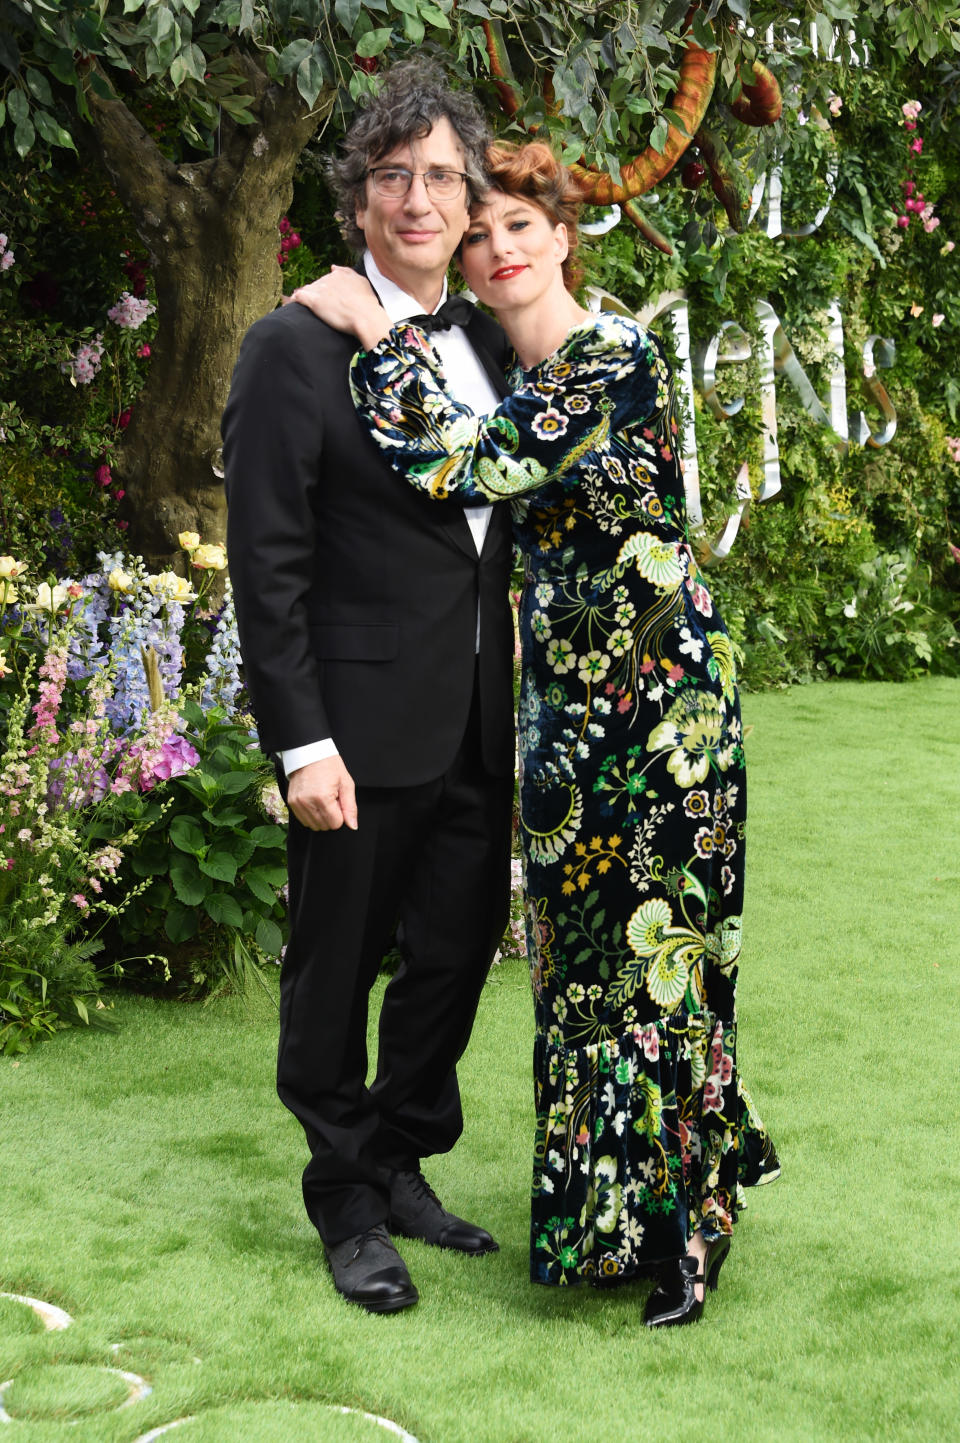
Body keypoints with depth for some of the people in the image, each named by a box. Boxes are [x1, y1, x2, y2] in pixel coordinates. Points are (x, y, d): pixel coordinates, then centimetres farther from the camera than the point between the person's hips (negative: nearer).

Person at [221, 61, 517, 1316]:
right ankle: (348, 1208, 27)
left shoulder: (489, 344, 10)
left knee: (457, 952, 16)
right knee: (337, 970, 9)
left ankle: (404, 1166, 36)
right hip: (364, 729, -6)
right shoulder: (298, 347, -11)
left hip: (477, 728, 7)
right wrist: (301, 742, -17)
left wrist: (521, 705, 12)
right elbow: (266, 562, -13)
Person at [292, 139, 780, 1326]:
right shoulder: (514, 375, 12)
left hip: (652, 694, -8)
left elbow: (463, 468, -23)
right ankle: (608, 1206, 29)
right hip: (571, 695, 8)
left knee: (647, 944, -1)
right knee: (584, 946, 14)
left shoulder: (616, 361, -14)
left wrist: (375, 337, -16)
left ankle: (668, 1223, 12)